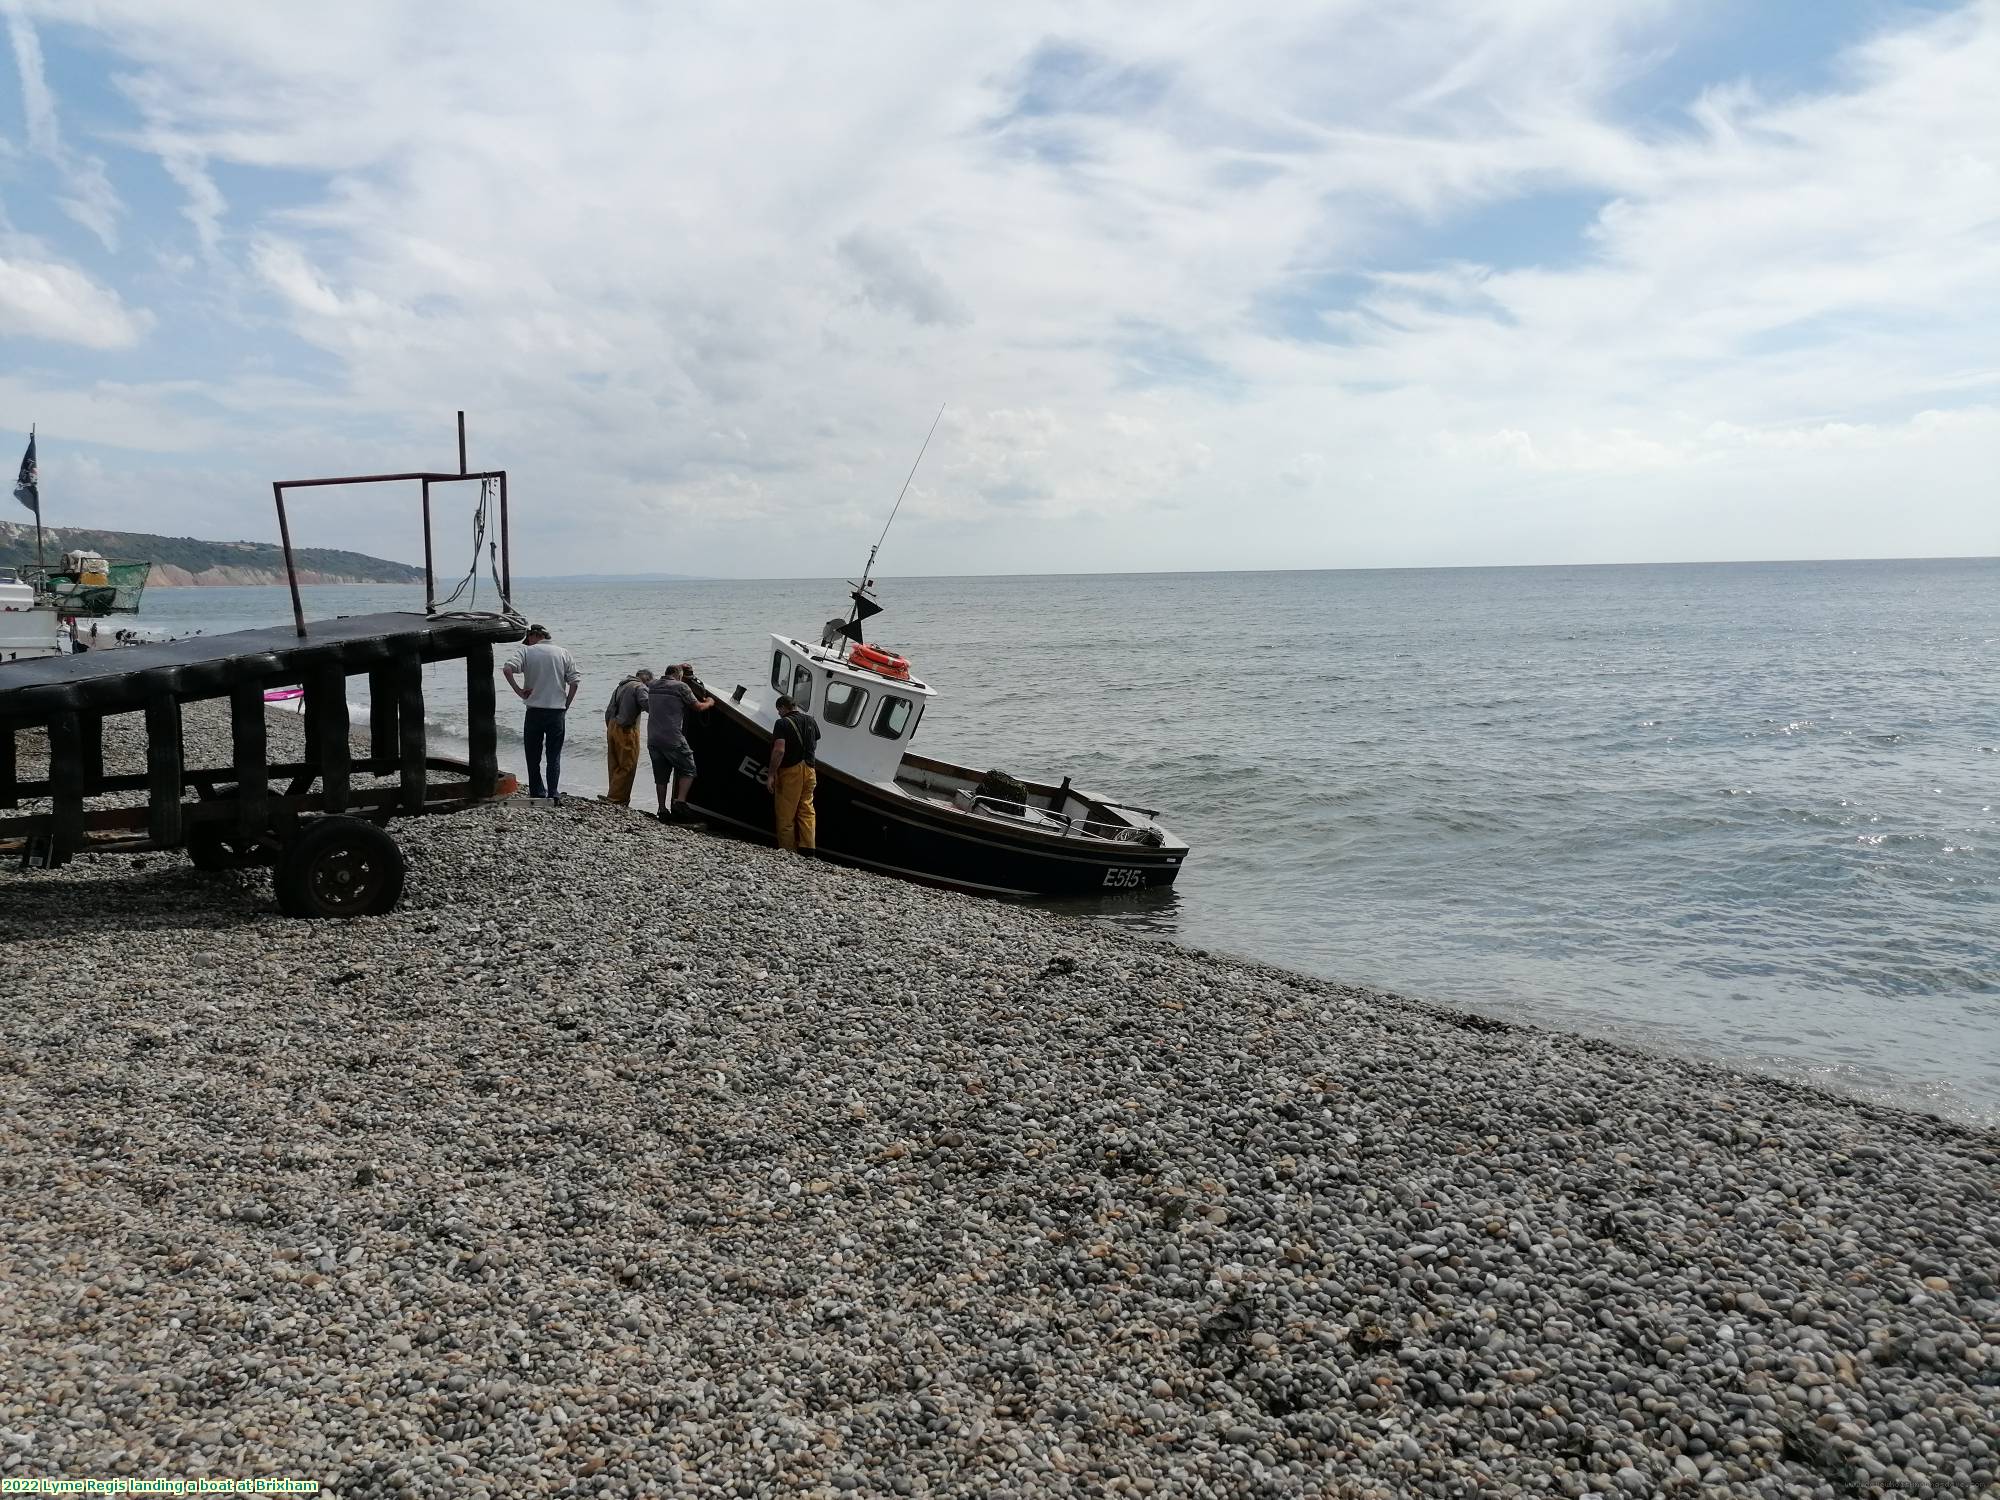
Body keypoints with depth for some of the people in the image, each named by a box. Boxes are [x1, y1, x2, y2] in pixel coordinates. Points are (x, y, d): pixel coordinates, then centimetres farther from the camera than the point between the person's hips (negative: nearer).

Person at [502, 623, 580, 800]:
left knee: (533, 755, 11)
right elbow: (575, 680, 0)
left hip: (535, 711, -1)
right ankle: (553, 793, 1)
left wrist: (519, 691, -8)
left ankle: (537, 792, 13)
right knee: (554, 755, 8)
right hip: (558, 711, 1)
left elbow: (507, 668, -16)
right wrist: (566, 705, 7)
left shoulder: (526, 651, 0)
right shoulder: (563, 653, 6)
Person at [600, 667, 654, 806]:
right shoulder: (640, 687, -7)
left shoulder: (620, 686, 20)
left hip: (612, 727, 9)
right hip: (626, 730, -9)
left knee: (615, 766, 12)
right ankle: (616, 799, -6)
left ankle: (614, 799, 15)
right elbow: (648, 705, -24)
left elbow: (608, 712, 21)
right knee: (627, 767, -4)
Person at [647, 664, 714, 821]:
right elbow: (698, 707, 0)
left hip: (653, 739, 6)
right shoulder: (680, 686, -5)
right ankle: (680, 801, -6)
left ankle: (662, 809, 10)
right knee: (688, 770, 8)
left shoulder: (653, 687, 12)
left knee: (660, 776, 11)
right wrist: (709, 703, 23)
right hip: (673, 739, -6)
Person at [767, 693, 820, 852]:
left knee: (785, 814, 2)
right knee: (807, 811, 9)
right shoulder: (811, 720, 9)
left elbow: (779, 750, -21)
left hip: (790, 770, -6)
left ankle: (787, 850, 5)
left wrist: (772, 774, -16)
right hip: (809, 769, 6)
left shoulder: (783, 723, -12)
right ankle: (808, 848, 3)